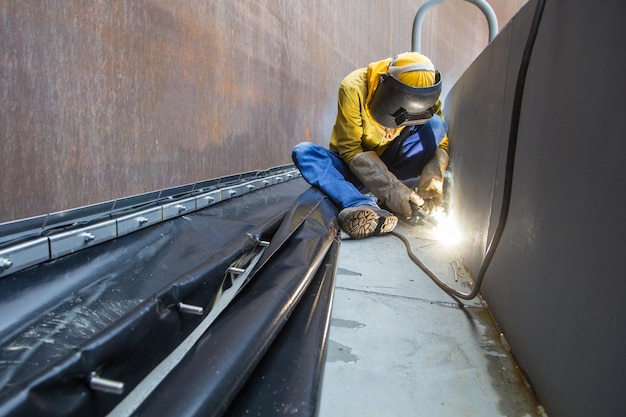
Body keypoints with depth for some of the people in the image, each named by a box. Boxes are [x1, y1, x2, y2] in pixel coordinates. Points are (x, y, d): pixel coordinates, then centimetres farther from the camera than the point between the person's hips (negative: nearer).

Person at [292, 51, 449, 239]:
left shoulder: (426, 96, -14)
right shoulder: (354, 88, -24)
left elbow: (441, 144, -9)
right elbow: (349, 149, -24)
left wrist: (432, 177, -31)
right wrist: (390, 188, -36)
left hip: (391, 165, 2)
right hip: (353, 167, -1)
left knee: (436, 126, -21)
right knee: (303, 152, -29)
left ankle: (389, 203, -27)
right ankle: (364, 206, -47)